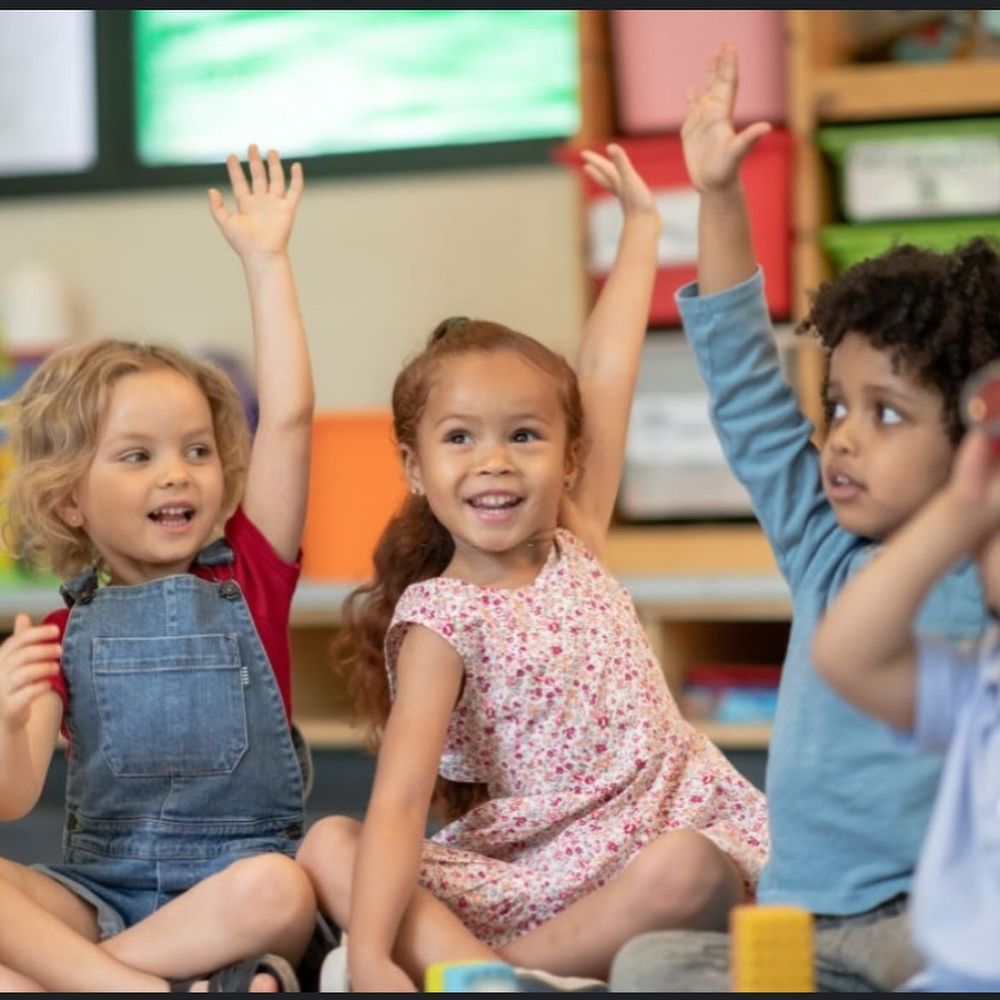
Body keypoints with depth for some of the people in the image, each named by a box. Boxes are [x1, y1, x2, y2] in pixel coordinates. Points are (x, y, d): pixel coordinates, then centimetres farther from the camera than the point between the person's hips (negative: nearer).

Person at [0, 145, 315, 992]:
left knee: (277, 890, -36)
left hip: (232, 880, -1)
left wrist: (265, 260, -2)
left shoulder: (249, 579, 7)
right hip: (99, 892, 1)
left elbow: (288, 417, -3)